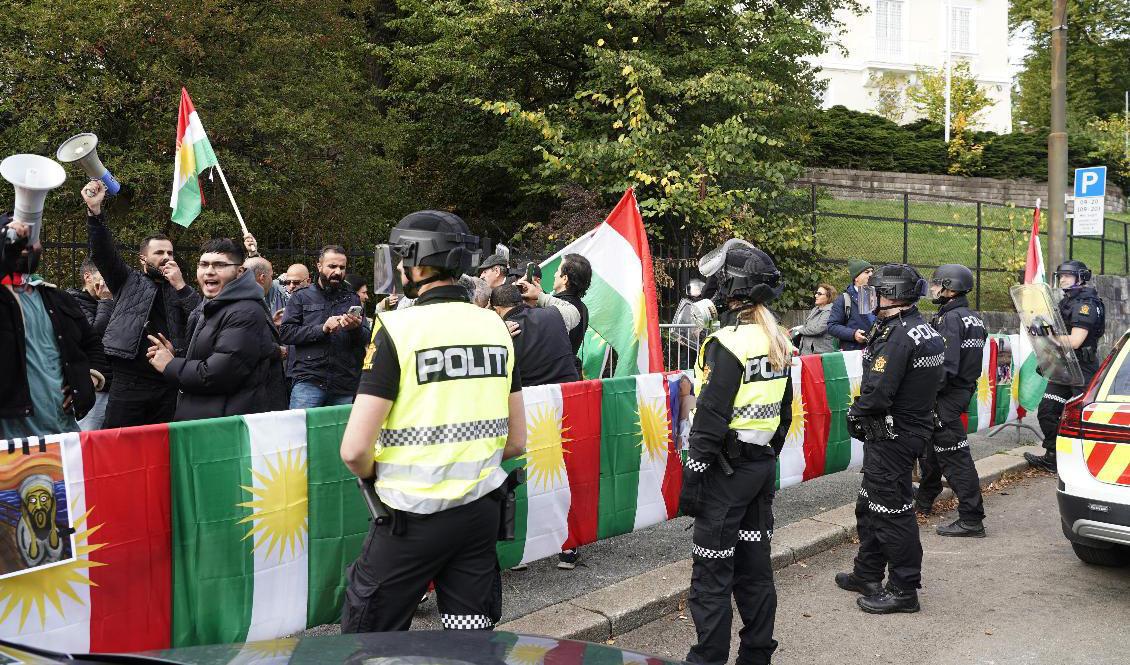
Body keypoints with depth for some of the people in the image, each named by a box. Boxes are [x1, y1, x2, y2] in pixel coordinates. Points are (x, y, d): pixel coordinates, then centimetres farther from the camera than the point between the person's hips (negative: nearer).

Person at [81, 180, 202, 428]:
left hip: (169, 386, 2)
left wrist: (181, 286, -7)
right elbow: (103, 253, -2)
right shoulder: (128, 282, 12)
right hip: (129, 382, -2)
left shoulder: (180, 291, 15)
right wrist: (94, 210, -15)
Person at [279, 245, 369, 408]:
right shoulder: (301, 297, 9)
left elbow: (367, 340, 9)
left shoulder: (352, 299, 16)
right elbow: (285, 333, -3)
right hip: (308, 381, -2)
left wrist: (356, 328, -14)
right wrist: (322, 329, -13)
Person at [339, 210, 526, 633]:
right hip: (482, 511, 5)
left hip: (415, 516, -5)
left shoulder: (398, 328, -13)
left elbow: (355, 450, -16)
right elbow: (517, 443, 8)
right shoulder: (495, 326, 3)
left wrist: (377, 476, 4)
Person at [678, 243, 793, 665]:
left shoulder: (728, 343, -17)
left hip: (727, 469, -9)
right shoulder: (778, 342, 9)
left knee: (712, 572, -1)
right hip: (763, 465, 9)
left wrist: (692, 476, -14)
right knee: (755, 565, 15)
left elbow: (711, 418, -19)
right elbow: (784, 412, 16)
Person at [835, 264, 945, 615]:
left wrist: (855, 414, -6)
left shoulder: (899, 335, -21)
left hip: (892, 437, -11)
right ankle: (867, 575, 33)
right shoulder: (925, 330, 12)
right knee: (869, 505, 21)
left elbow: (877, 392, -27)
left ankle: (904, 590, 8)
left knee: (891, 511, -2)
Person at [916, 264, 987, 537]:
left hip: (947, 395, -10)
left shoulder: (949, 319, -18)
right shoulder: (973, 317, 13)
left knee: (953, 456, -7)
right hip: (965, 389, 10)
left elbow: (947, 365, -25)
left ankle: (972, 519, -4)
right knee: (930, 445, 25)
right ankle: (924, 499, 41)